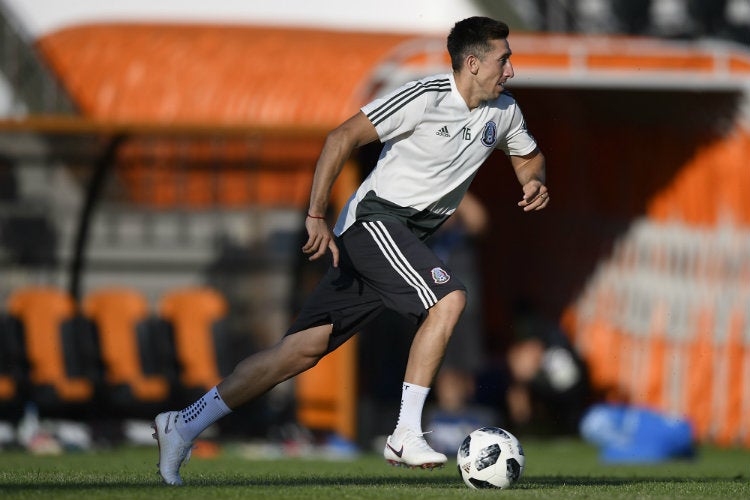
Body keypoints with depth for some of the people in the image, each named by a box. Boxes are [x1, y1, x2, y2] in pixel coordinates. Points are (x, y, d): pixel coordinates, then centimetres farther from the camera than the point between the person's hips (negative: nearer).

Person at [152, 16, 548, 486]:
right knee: (449, 299, -26)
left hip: (406, 237, 7)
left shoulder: (503, 112, 8)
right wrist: (317, 216, -19)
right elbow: (343, 137, -15)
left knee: (307, 346, 1)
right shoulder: (425, 97, -15)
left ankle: (186, 424, 3)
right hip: (374, 217, -7)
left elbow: (529, 156, 28)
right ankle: (406, 435, -22)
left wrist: (534, 181, 3)